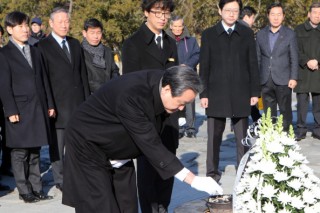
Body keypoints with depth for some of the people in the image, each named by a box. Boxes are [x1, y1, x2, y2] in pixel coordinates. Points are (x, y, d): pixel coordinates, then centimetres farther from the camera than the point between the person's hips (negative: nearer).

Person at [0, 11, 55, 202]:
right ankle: (25, 191, 8)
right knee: (20, 153, 1)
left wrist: (49, 104, 12)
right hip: (19, 111, -5)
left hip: (38, 110, 5)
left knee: (35, 152, 9)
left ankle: (36, 189, 15)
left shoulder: (35, 52, 17)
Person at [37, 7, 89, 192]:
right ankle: (60, 180, 12)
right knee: (57, 145, 3)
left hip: (78, 102, 5)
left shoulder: (75, 44, 15)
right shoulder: (43, 46, -2)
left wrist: (87, 99, 10)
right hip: (58, 104, -4)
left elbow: (83, 73, 15)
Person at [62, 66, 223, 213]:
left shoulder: (160, 82, -12)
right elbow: (150, 144, -36)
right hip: (89, 146, -8)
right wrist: (193, 181, -37)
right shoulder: (132, 95, -36)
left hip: (118, 151, 8)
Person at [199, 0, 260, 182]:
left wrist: (255, 92, 1)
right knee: (214, 137, 4)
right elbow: (204, 67, 3)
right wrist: (203, 94, -2)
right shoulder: (209, 34, 4)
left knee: (242, 137, 6)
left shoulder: (247, 33, 7)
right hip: (216, 94, -1)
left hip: (241, 94, 1)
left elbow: (253, 64, 6)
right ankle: (212, 172, 13)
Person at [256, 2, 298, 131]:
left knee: (285, 111, 3)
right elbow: (258, 58, 11)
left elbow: (294, 58, 1)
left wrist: (293, 78, -6)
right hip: (266, 81, 2)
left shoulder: (290, 34, 2)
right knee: (268, 112, 7)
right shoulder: (261, 34, 9)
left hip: (283, 81, -2)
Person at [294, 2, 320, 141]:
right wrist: (307, 61, -14)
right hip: (303, 73, -1)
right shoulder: (299, 30, 8)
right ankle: (301, 130, 6)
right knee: (302, 102, -1)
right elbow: (296, 50, 0)